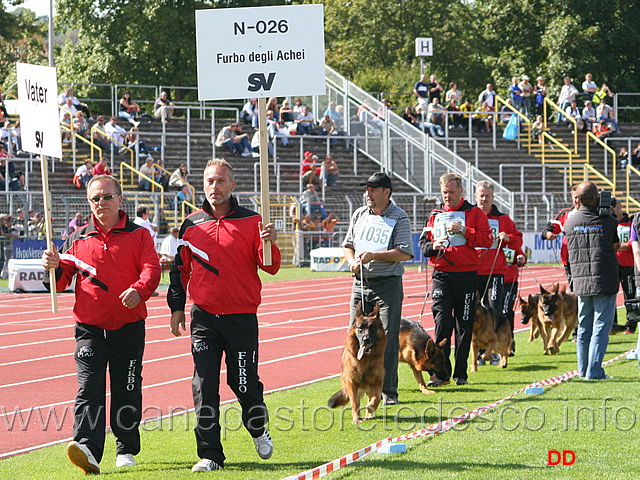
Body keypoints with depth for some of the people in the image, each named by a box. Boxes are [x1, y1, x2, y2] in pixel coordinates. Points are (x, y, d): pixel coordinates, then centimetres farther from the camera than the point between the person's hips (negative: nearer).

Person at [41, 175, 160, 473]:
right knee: (89, 388, -15)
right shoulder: (77, 239, 12)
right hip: (90, 328, 1)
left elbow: (151, 269, -9)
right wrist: (55, 268, -8)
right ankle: (87, 450, -28)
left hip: (129, 326, -1)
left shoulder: (138, 235, 5)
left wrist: (139, 290, -30)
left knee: (127, 391, 8)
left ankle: (126, 450, 25)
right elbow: (62, 282, 15)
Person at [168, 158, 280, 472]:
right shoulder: (191, 225, 8)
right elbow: (180, 269, 17)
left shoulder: (251, 222, 0)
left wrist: (269, 245, -24)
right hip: (203, 317, 2)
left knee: (244, 383, 2)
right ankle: (210, 455, -1)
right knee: (204, 387, -5)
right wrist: (176, 307, 12)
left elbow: (270, 267, -5)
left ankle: (258, 428, 33)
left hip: (242, 317, -2)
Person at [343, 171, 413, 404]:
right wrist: (352, 261, -2)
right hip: (361, 283, 5)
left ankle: (388, 391, -1)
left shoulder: (399, 218, -5)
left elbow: (405, 253, -13)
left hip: (388, 284, -5)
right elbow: (348, 245, 20)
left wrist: (373, 256, -19)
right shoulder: (359, 215, 12)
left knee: (388, 338, -6)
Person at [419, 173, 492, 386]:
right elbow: (423, 243, 14)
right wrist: (433, 246, -8)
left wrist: (464, 231, -17)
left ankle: (460, 373, 10)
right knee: (442, 322, -9)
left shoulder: (474, 213, 5)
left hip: (467, 274, -2)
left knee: (464, 325, 3)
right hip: (442, 274, 2)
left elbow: (487, 240, -6)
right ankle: (441, 372, -7)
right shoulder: (435, 216, 14)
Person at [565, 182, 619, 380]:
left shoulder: (570, 223, 4)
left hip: (581, 282, 4)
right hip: (605, 282, -4)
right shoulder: (607, 221, -6)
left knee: (584, 328, 14)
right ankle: (594, 371, -8)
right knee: (601, 328, -2)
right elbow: (616, 245, 12)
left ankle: (584, 370, 20)